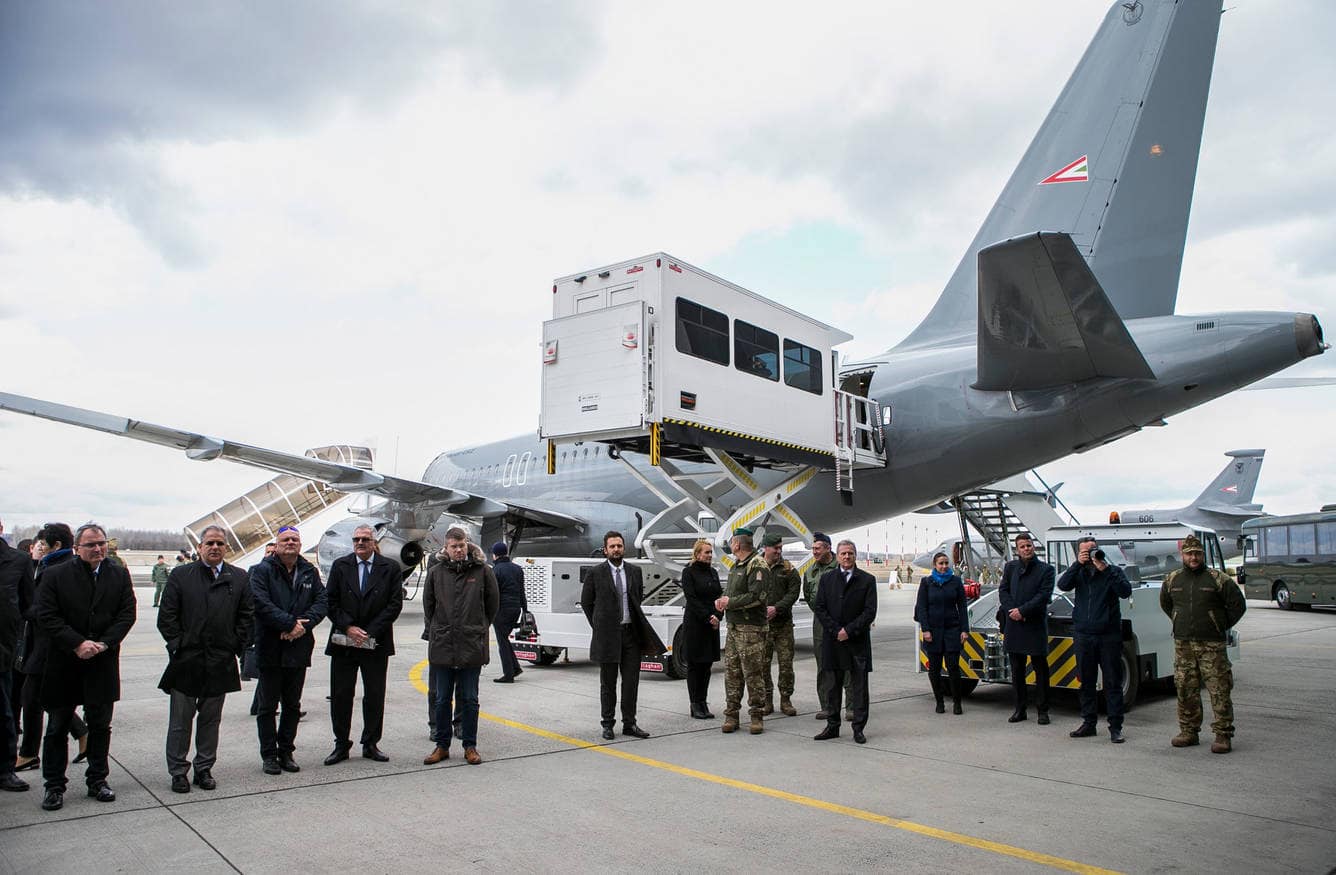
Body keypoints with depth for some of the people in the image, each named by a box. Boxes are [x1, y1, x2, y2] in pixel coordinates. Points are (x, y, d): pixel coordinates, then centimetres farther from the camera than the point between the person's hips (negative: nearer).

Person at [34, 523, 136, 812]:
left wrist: (104, 643, -13)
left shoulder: (119, 575, 3)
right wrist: (77, 644, -16)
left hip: (103, 663, 2)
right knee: (57, 728, 8)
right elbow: (46, 615, -8)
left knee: (100, 726, 10)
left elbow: (127, 614, 0)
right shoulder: (56, 575, -3)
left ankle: (97, 781, 23)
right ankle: (54, 785, 20)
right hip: (63, 666, -2)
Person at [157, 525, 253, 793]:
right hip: (186, 661, -1)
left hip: (221, 662, 1)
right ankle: (178, 771, 18)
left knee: (210, 719, 11)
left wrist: (236, 648, -1)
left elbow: (246, 618, 6)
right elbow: (166, 617, 1)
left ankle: (204, 769, 22)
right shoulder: (180, 576, 2)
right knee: (180, 720, 6)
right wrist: (178, 646, -6)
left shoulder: (239, 578, 5)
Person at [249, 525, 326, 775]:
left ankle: (286, 752, 23)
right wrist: (290, 623, -21)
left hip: (299, 649, 4)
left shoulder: (310, 572, 9)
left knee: (292, 706, 12)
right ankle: (269, 755, 15)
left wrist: (304, 624, -16)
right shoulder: (262, 571, -4)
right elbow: (261, 604, -16)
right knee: (268, 707, 6)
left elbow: (322, 601, 1)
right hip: (270, 649, -4)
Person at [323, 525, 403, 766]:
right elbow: (330, 601, 2)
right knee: (340, 695, 5)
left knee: (375, 696, 6)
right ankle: (341, 744, 17)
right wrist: (348, 627, -11)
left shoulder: (390, 568, 1)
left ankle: (371, 744, 17)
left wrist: (371, 631, -11)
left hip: (376, 642, -1)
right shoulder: (340, 566, 5)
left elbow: (395, 604, -3)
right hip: (343, 642, 1)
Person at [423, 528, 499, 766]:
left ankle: (470, 746, 16)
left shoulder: (482, 570, -2)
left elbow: (493, 602, 8)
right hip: (442, 646, 2)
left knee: (469, 699, 6)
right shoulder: (436, 572, 3)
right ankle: (442, 746, 21)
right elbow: (428, 604, 15)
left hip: (472, 646, -2)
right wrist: (438, 630, 13)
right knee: (442, 699, 10)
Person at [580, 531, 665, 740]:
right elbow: (586, 602, 5)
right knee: (608, 683, 7)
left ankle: (629, 724, 14)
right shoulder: (595, 573, -4)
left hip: (631, 632, 3)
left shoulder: (634, 571, 7)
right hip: (607, 635, -3)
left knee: (631, 681, 4)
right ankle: (608, 725, 17)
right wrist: (600, 625, 7)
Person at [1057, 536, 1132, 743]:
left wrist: (1105, 569, -20)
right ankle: (1089, 722, 19)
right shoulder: (1079, 573, 9)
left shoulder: (1113, 571, 3)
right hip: (1083, 635, 3)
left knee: (1113, 683, 1)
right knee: (1086, 682, 9)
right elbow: (1063, 585, -9)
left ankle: (1115, 726, 6)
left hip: (1109, 635, -2)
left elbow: (1125, 591, -14)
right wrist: (1078, 564, -16)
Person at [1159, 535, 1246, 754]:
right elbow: (1165, 603, 26)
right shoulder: (1172, 579, 9)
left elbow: (1238, 605, 0)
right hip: (1182, 645, 4)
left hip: (1211, 645, -4)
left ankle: (1223, 735, 3)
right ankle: (1188, 731, 18)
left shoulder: (1218, 579, -4)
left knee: (1219, 690, -3)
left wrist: (1222, 626, 2)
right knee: (1185, 689, 8)